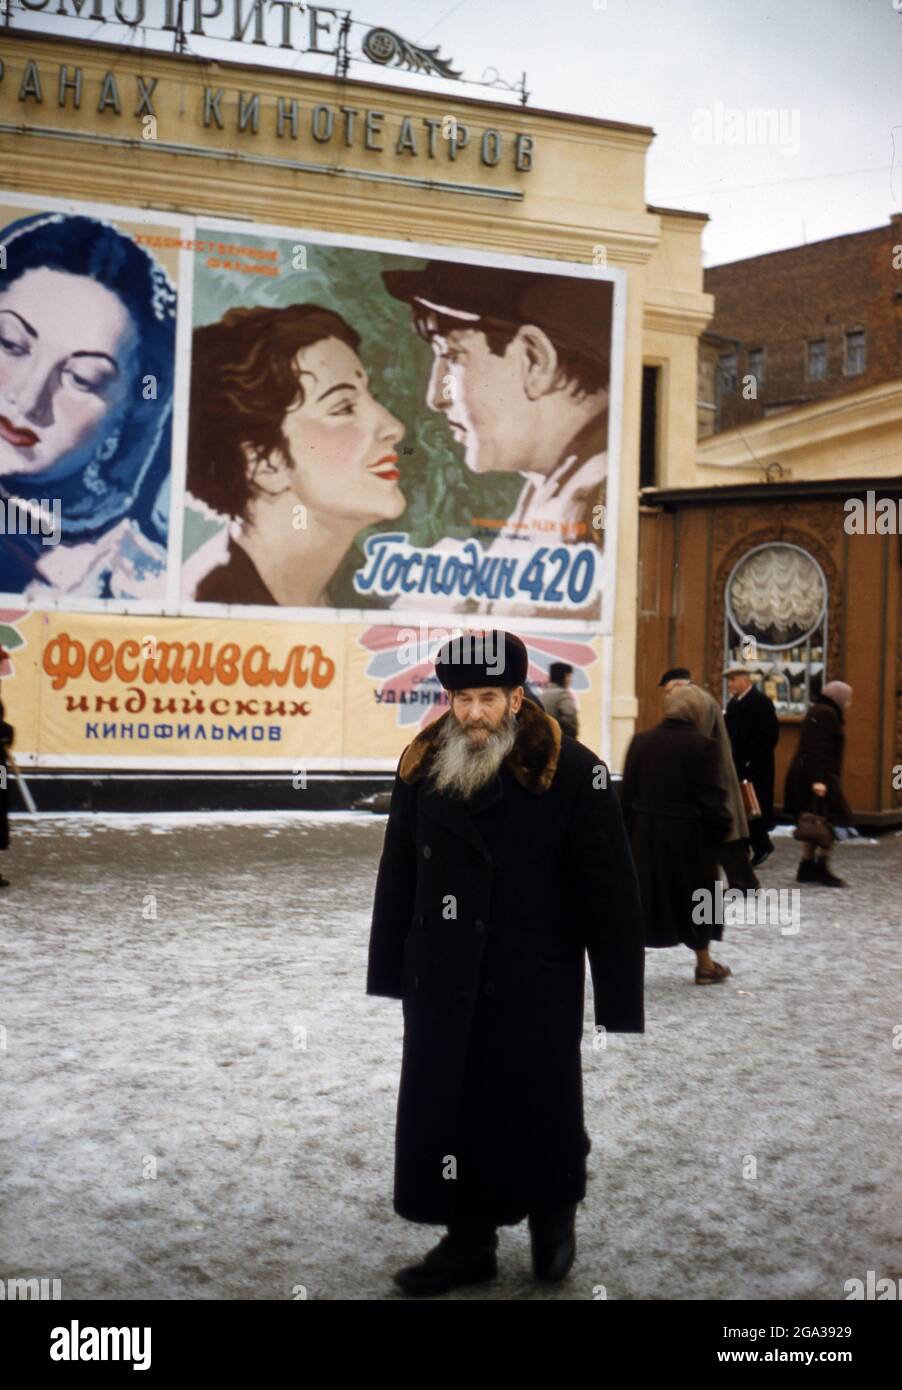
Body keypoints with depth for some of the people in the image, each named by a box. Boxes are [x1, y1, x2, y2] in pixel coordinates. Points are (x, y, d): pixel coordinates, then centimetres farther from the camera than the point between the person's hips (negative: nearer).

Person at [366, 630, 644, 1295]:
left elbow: (610, 890, -10)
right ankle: (469, 1242, 29)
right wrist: (389, 972, 11)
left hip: (536, 990, -4)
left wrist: (619, 997, -11)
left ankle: (554, 1218, 37)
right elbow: (398, 877, 10)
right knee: (447, 1114, 11)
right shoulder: (423, 765, 3)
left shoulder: (571, 771, -11)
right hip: (442, 985, 4)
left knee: (539, 1116, 9)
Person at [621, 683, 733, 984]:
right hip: (688, 835, -3)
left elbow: (626, 791, 3)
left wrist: (626, 829, 9)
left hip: (644, 831, 3)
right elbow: (711, 798, -13)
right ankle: (704, 965, 23)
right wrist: (720, 828, -1)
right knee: (696, 895, 12)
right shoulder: (702, 745, -11)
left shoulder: (641, 740, 2)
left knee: (640, 896, 9)